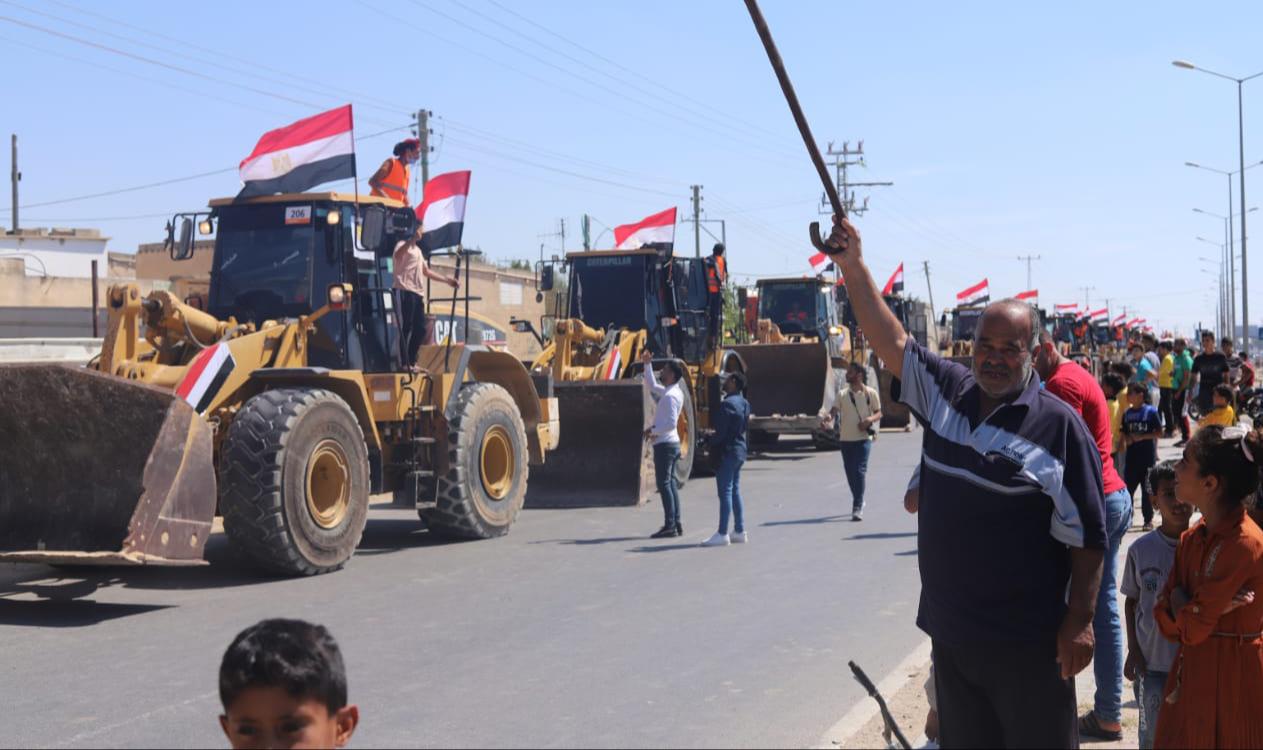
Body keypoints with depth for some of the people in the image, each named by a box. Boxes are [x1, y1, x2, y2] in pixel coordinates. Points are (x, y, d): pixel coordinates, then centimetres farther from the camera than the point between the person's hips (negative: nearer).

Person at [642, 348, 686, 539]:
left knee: (664, 484, -8)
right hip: (671, 443, 10)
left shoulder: (670, 396, -18)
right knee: (670, 483, 11)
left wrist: (653, 430, -15)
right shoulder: (670, 392, 12)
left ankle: (670, 526, -9)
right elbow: (652, 386, 30)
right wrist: (647, 365, 26)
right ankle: (676, 524, 13)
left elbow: (671, 423, -25)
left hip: (664, 444, -10)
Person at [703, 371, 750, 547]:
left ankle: (722, 534, -8)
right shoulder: (744, 403, 11)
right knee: (735, 490, 14)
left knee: (725, 492, -8)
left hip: (727, 451, -9)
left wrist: (711, 446, -7)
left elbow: (721, 431, -20)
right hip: (739, 450, 9)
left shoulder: (728, 404, -18)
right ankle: (739, 531, 18)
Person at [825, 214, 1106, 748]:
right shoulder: (946, 391, 3)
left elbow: (1087, 537, -11)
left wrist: (1080, 622, -14)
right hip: (950, 629, 5)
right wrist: (854, 266, 0)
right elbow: (893, 342, 8)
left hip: (1027, 643, -5)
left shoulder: (1059, 425, -12)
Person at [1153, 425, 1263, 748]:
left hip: (1232, 678, -7)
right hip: (1192, 671, 7)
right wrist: (1208, 608, -16)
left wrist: (1179, 601, 0)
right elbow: (1166, 620, 1)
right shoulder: (1192, 538, 5)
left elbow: (1192, 627, -19)